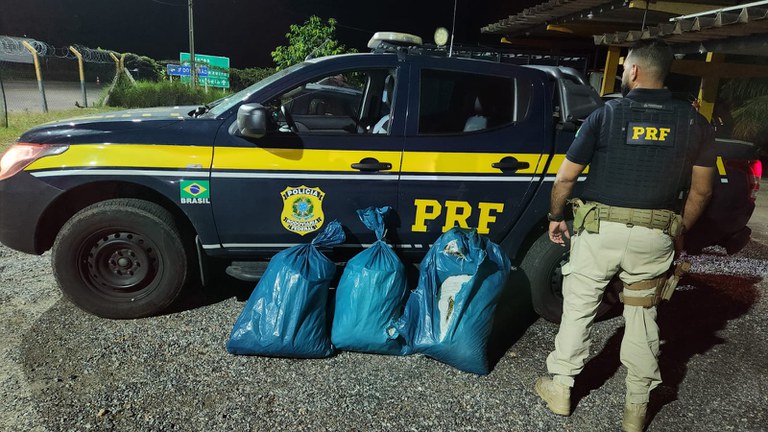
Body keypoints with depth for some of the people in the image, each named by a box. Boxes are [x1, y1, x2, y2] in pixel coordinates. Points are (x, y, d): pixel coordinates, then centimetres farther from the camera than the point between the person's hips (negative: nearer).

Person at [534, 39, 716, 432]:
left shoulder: (606, 116, -6)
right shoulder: (694, 123, 2)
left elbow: (564, 178, -5)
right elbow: (701, 191, 6)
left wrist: (555, 217, 10)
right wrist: (679, 232, 20)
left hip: (600, 230, -2)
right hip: (655, 236, 3)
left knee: (578, 308, 12)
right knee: (642, 315, 17)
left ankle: (560, 387, 25)